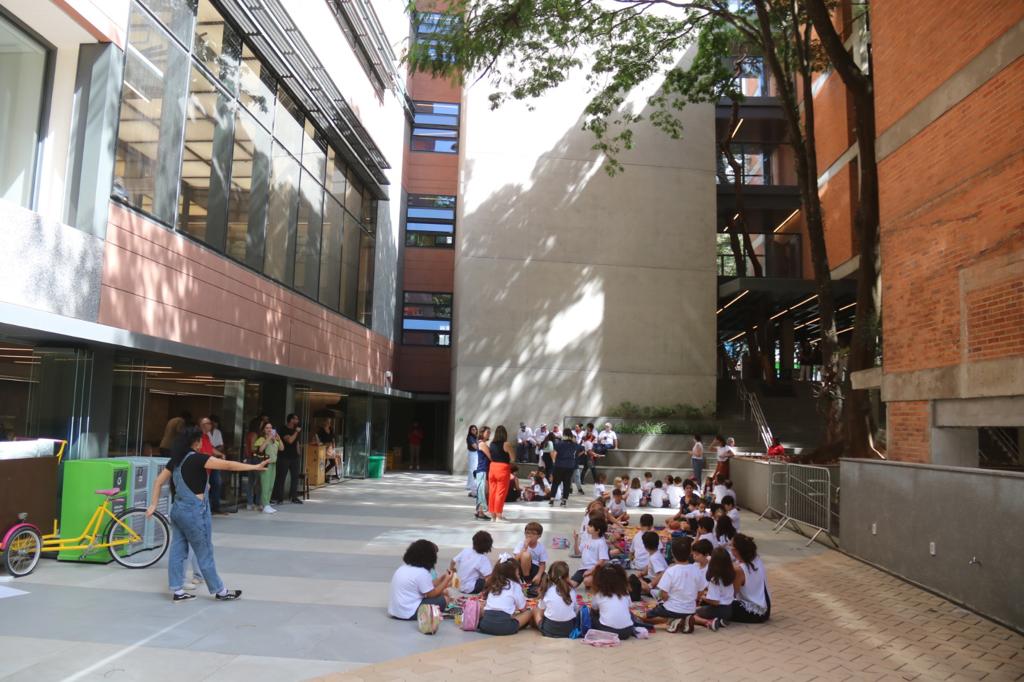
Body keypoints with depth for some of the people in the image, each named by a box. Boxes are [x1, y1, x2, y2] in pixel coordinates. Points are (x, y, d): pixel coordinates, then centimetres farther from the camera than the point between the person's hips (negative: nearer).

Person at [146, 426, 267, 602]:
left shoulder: (175, 460, 6)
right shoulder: (196, 458, -18)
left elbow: (158, 481, 12)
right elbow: (227, 465, -22)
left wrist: (154, 504, 16)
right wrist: (254, 467, -21)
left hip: (178, 509, 8)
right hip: (193, 511, -8)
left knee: (178, 551, 12)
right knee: (205, 554, 4)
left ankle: (177, 591, 19)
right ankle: (220, 591, 16)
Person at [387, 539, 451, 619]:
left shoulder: (404, 567, 10)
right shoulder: (422, 572, -17)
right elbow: (432, 594, -9)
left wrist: (442, 577, 16)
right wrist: (447, 580, -1)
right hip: (409, 613, -9)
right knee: (442, 600, -4)